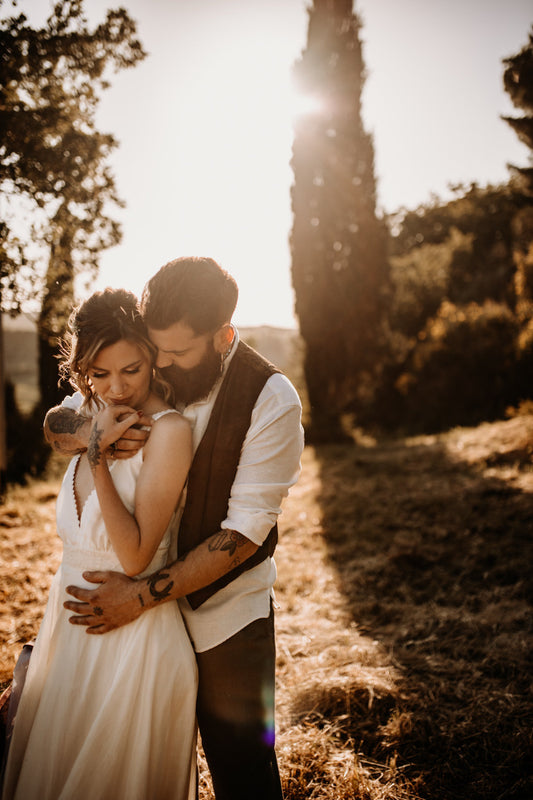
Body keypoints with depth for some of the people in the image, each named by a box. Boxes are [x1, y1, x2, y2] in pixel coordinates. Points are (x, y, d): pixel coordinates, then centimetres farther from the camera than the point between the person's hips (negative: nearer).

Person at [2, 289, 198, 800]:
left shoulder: (168, 430, -19)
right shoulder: (95, 420, 4)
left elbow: (134, 556, -22)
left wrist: (97, 454, -23)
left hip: (131, 637, -7)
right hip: (70, 624, 7)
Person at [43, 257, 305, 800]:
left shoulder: (272, 400, -19)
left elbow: (243, 533, -19)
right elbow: (54, 424, 4)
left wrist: (143, 595, -22)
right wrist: (89, 432, -20)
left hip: (227, 615, -3)